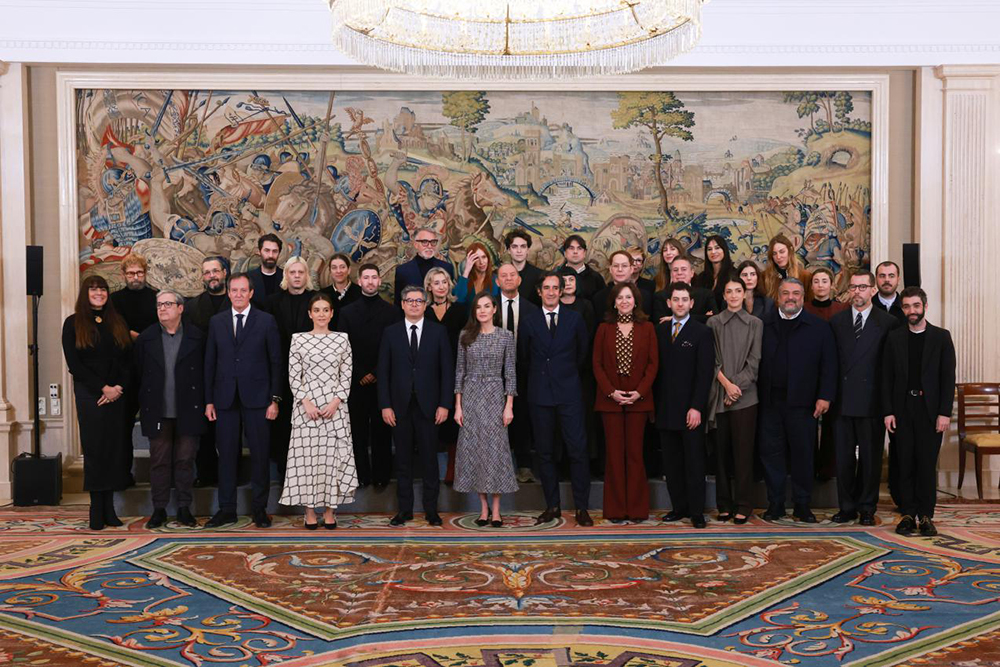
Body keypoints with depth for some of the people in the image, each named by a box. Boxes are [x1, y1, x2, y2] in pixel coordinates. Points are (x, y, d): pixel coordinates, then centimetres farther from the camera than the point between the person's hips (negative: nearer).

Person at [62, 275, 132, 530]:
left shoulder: (118, 323, 12)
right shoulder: (73, 324, 3)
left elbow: (128, 360, 8)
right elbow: (74, 364, -4)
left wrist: (119, 388, -7)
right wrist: (103, 389, -10)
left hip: (117, 394, 3)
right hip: (89, 395, -3)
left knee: (114, 449, 2)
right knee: (94, 450, -1)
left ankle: (109, 508, 8)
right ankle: (97, 510, 5)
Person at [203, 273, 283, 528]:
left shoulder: (266, 321, 2)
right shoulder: (216, 322, 9)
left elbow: (276, 363, 1)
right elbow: (210, 363, 9)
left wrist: (275, 399, -5)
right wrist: (209, 400, 4)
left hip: (256, 399, -2)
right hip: (225, 399, 2)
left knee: (259, 454, 2)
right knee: (227, 455, 6)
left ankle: (260, 508, 13)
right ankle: (227, 509, 15)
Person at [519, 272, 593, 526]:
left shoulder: (574, 319, 5)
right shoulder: (528, 319, 4)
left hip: (569, 393, -1)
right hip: (540, 393, 1)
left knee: (578, 449, -5)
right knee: (544, 451, 6)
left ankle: (582, 507, 3)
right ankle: (552, 506, 15)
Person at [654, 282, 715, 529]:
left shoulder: (702, 332, -2)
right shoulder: (660, 331, 11)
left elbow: (704, 373, -7)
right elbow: (657, 368, 10)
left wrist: (697, 407, -14)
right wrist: (655, 403, 3)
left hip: (690, 409, -4)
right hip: (665, 408, 4)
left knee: (694, 462, 2)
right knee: (671, 462, 8)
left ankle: (696, 511, 9)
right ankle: (679, 506, 18)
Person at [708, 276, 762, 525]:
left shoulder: (755, 324, 6)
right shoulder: (713, 322, 7)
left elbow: (754, 361, 0)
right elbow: (712, 359, 1)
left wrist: (737, 386, -8)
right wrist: (726, 384, -11)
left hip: (745, 395, -1)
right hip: (719, 394, 1)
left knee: (743, 451, -1)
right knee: (722, 450, 5)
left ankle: (743, 505, 6)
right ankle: (724, 504, 13)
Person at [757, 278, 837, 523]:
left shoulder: (819, 327, 5)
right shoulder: (765, 326, 10)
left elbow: (828, 365, 0)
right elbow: (757, 362, 6)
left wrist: (825, 396, -9)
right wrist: (757, 395, -2)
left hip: (802, 402, -1)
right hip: (770, 401, 2)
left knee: (803, 454, 5)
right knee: (771, 453, 4)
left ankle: (802, 506, 16)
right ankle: (775, 505, 14)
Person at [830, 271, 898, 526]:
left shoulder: (888, 323, 0)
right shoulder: (836, 321, 9)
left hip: (872, 402, -2)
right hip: (843, 400, 3)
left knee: (870, 457, 6)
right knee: (843, 457, 7)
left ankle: (867, 508, 18)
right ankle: (847, 507, 18)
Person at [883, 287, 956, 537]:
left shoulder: (941, 336, 2)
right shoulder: (894, 338, 7)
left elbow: (948, 376, -1)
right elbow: (887, 377, 5)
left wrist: (945, 412, -8)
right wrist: (888, 411, -2)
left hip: (930, 409, -1)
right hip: (903, 410, 2)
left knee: (927, 465, 1)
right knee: (906, 465, 5)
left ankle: (926, 516, 9)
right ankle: (908, 515, 12)